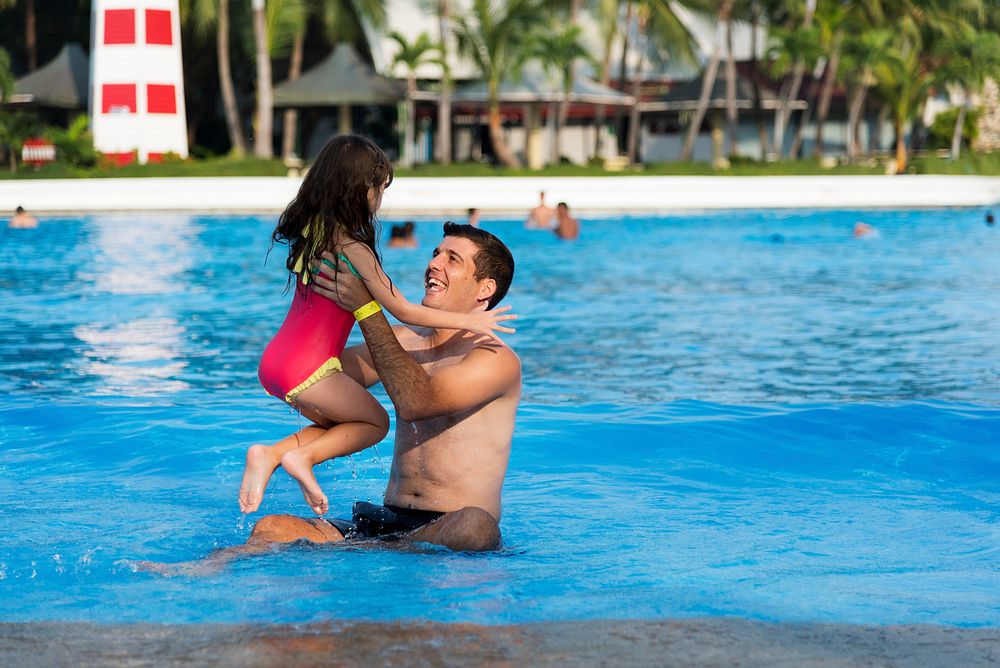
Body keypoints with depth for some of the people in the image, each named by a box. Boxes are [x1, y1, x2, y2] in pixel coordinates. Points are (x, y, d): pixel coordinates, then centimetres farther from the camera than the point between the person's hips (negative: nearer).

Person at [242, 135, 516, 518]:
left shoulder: (311, 231, 9)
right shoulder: (354, 249, -15)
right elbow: (402, 311, -10)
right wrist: (466, 320, -4)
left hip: (273, 362, 8)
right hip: (309, 370, -8)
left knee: (340, 426, 24)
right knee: (375, 422, 13)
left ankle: (269, 455, 5)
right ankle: (303, 456, -5)